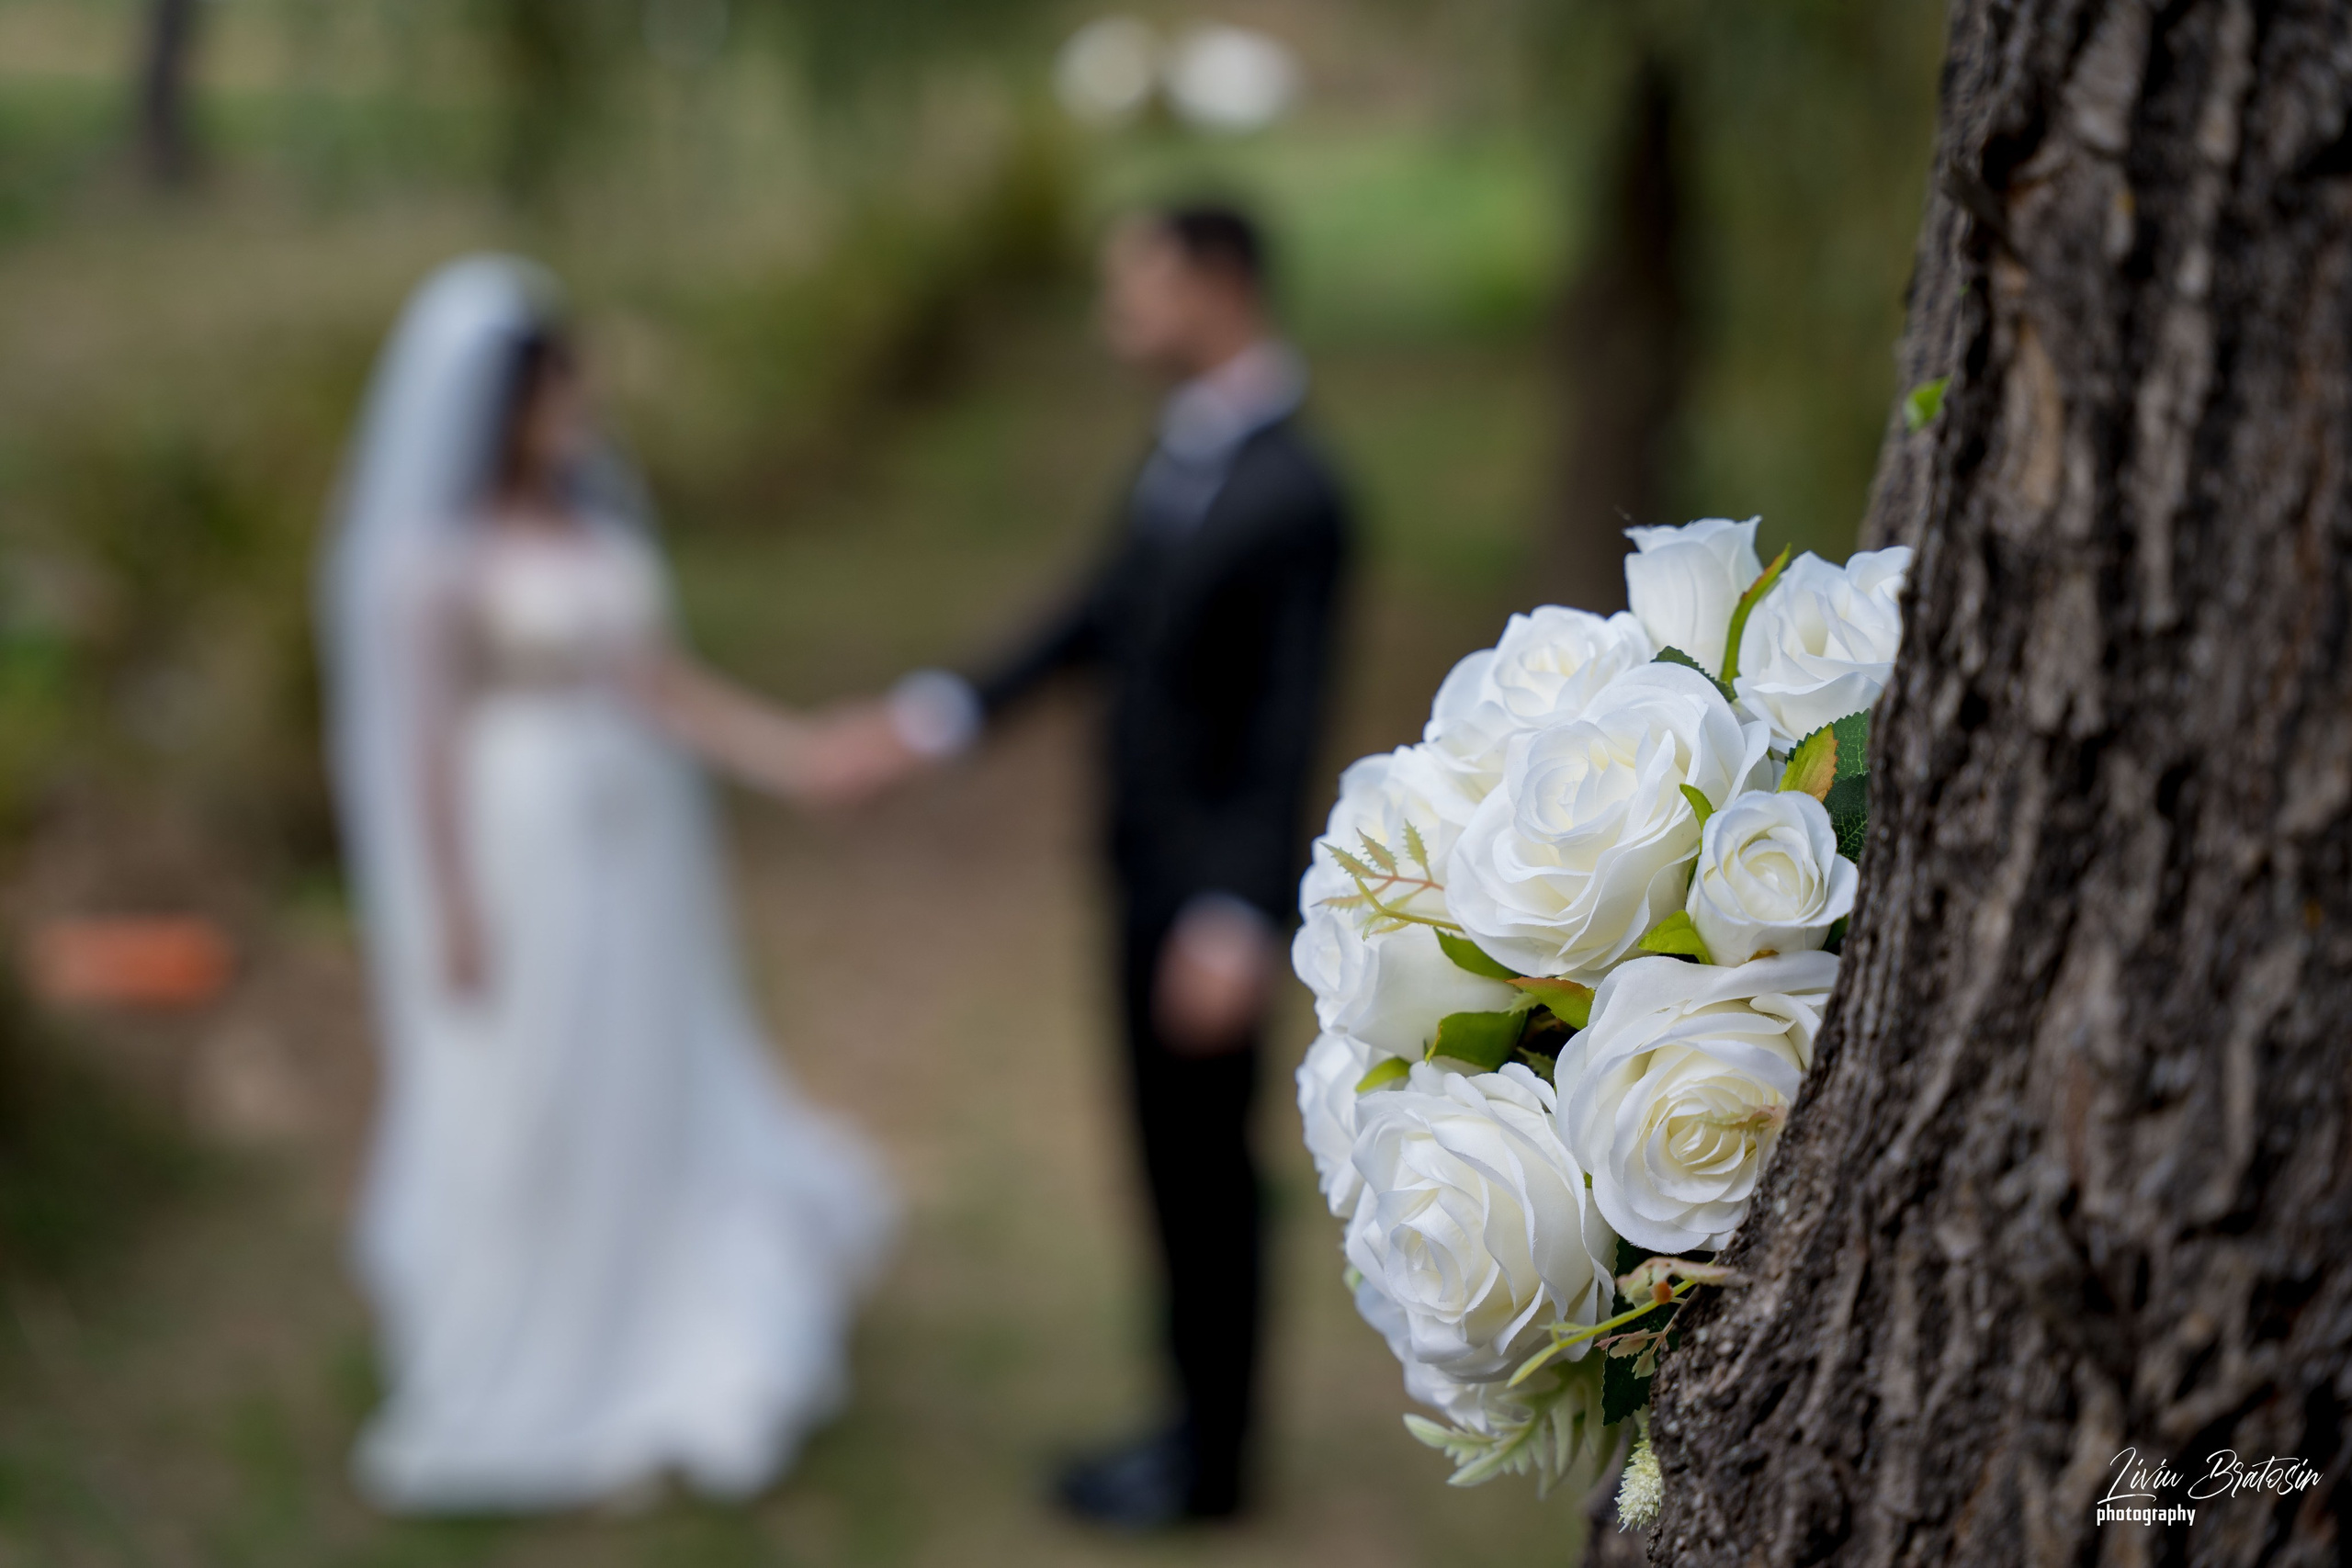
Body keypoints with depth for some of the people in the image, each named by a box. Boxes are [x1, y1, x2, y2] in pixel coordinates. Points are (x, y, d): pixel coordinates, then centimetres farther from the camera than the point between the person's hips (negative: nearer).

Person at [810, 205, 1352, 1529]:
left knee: (1205, 1165, 6)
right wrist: (937, 718, 7)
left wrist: (1238, 921, -28)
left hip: (1210, 883, -8)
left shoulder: (1292, 497, -22)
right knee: (1177, 1158, 18)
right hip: (1151, 864, 8)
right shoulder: (1183, 452, 4)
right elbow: (1100, 623, 10)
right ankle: (1203, 1418, 33)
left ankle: (1213, 1463, 22)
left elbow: (1289, 728, -24)